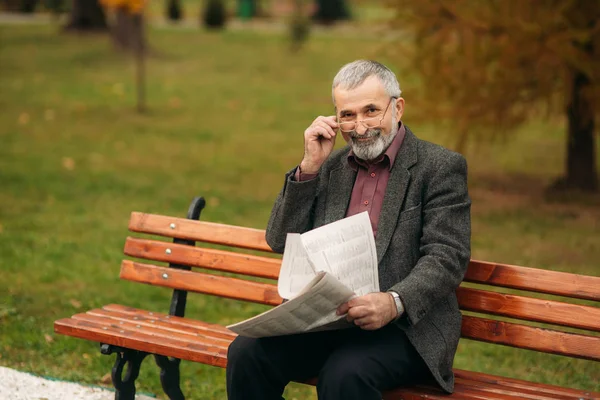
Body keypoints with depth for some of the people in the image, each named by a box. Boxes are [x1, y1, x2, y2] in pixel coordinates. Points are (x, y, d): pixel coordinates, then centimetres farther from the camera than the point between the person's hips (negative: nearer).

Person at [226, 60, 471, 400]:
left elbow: (447, 257, -11)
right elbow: (281, 242, 10)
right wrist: (310, 166, 0)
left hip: (407, 324, -5)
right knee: (247, 352, -20)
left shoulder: (440, 166, -1)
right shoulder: (332, 166, 15)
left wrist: (394, 303, -29)